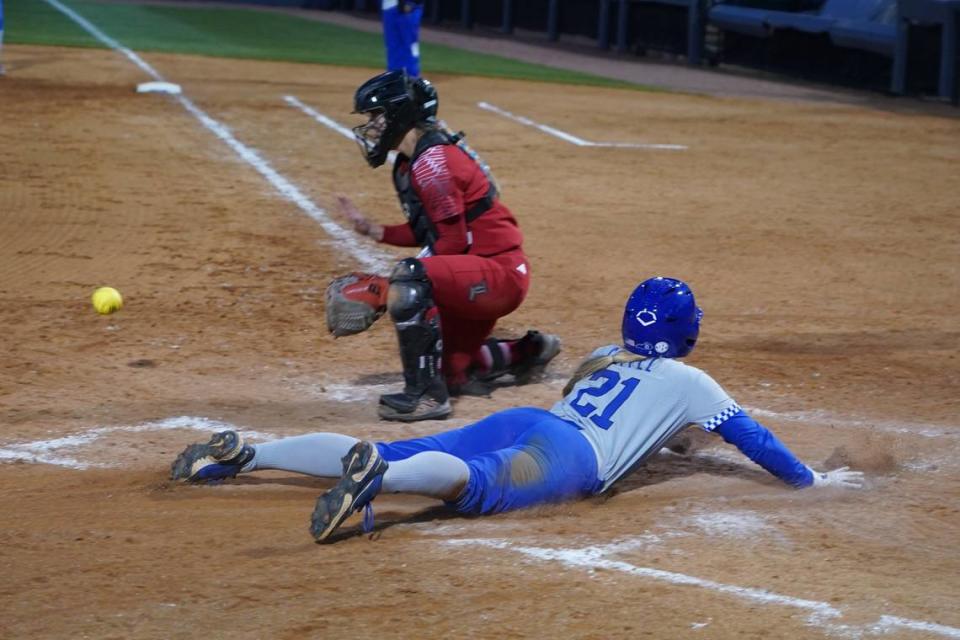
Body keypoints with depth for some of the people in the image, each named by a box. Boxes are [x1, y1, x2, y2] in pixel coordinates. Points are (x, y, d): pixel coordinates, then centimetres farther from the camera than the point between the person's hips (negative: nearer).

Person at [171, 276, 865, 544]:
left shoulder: (603, 357, 37)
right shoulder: (688, 382, 20)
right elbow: (746, 433, 21)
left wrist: (649, 437, 69)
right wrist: (808, 478, 34)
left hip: (522, 421, 7)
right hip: (569, 455, -7)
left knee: (393, 457, -3)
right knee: (477, 484, -36)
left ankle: (244, 454, -15)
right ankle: (377, 476, -68)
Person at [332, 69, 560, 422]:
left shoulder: (432, 162, -19)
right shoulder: (409, 164, 11)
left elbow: (453, 242, -21)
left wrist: (386, 286, -20)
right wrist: (372, 230, 5)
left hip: (500, 272, -11)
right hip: (476, 280, 11)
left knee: (407, 281, -34)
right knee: (452, 373, 19)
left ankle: (426, 394, -25)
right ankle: (528, 351, 39)